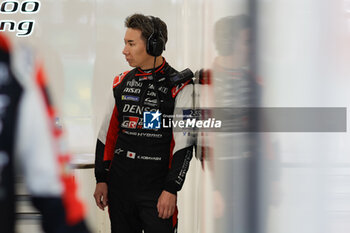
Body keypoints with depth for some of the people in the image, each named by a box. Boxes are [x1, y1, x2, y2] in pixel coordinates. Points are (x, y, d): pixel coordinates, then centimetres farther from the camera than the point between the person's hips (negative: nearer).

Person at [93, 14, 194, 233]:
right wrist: (101, 179, 10)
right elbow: (107, 134, 14)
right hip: (119, 186, 5)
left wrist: (171, 189, -13)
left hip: (157, 190, -5)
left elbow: (184, 144, -9)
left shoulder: (179, 87, -6)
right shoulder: (121, 83, 10)